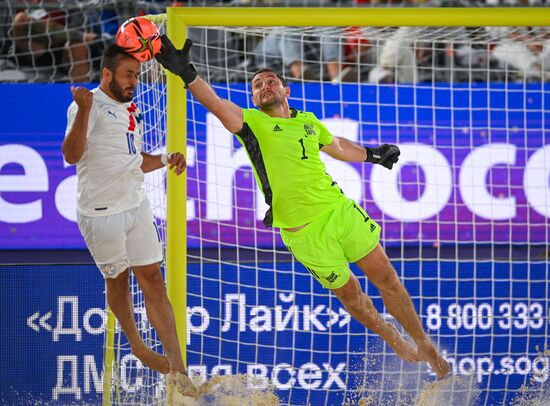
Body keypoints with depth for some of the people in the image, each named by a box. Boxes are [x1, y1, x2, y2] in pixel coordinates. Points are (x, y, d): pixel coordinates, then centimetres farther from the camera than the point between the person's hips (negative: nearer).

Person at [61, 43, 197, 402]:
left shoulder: (130, 109, 14)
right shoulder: (91, 106, -12)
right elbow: (72, 154, -27)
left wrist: (164, 160, 7)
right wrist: (83, 111, -40)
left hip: (136, 207, 6)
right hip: (101, 212, -6)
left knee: (153, 279, -1)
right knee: (118, 279, 10)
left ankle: (177, 369, -7)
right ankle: (136, 346, 33)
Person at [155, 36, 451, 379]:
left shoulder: (308, 121, 9)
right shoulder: (253, 122, -6)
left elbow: (338, 147, 30)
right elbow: (217, 105, -24)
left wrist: (374, 155, 42)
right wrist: (187, 73, -41)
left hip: (340, 209, 4)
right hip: (303, 231, -4)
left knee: (385, 276, 3)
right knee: (348, 292, 6)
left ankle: (424, 344, 19)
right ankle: (394, 341, 30)